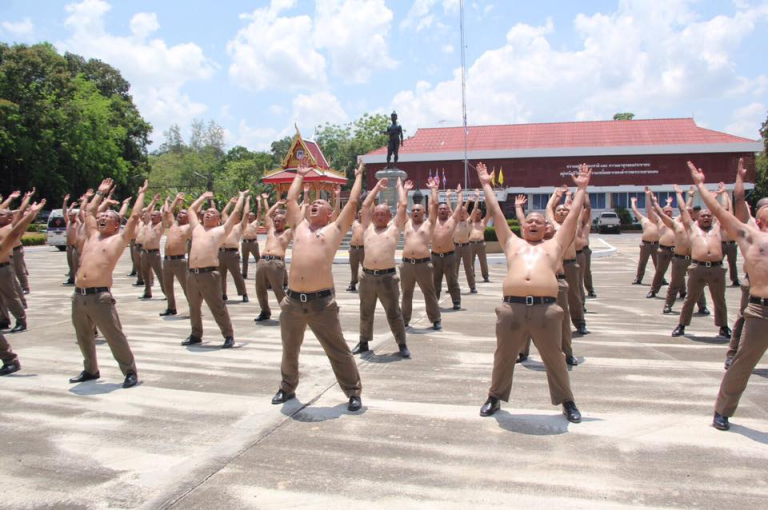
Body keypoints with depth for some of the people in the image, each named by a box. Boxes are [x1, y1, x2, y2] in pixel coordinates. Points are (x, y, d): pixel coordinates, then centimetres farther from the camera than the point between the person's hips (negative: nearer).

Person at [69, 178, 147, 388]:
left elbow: (135, 216, 2)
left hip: (100, 296, -7)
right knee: (83, 337, 17)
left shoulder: (118, 239, 4)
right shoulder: (93, 236, 20)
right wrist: (100, 193, 38)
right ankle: (90, 370, 34)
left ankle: (130, 372, 4)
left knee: (115, 337, -5)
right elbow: (89, 211, 31)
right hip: (78, 296, 7)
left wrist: (141, 194, 13)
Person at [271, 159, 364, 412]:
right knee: (289, 351, 19)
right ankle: (287, 388, 38)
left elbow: (353, 202, 8)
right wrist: (300, 175, 38)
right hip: (292, 301, 5)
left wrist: (359, 176, 21)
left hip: (322, 302, -4)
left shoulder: (335, 229, 7)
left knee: (339, 352, 3)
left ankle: (353, 392, 16)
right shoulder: (300, 226, 18)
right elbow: (290, 200, 26)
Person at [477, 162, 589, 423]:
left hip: (546, 308, 0)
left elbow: (573, 216, 25)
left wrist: (581, 188, 29)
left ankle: (567, 402, 27)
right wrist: (486, 184, 29)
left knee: (554, 359, 10)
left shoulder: (554, 245, 22)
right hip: (512, 308, 1)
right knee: (504, 357, 12)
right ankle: (495, 397, 30)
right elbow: (495, 212, 25)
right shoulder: (512, 243, 23)